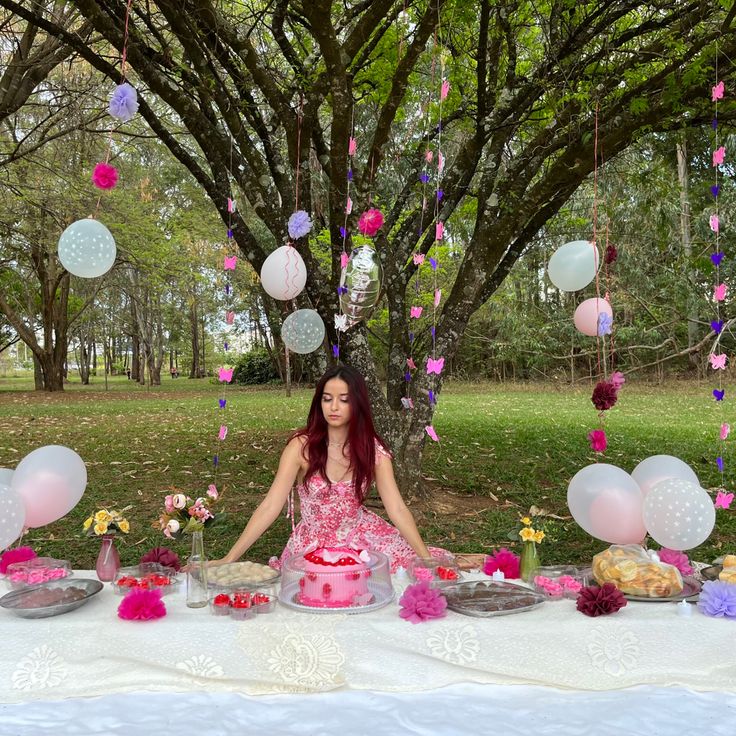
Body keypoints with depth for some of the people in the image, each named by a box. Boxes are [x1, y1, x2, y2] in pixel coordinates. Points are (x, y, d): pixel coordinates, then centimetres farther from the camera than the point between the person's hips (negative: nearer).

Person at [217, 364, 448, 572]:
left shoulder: (373, 450, -8)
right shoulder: (302, 446, -15)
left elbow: (397, 509, -11)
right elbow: (270, 506, -18)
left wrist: (426, 557, -22)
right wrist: (229, 559, -25)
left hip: (361, 538, 2)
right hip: (314, 544, -1)